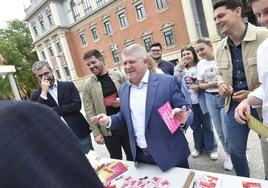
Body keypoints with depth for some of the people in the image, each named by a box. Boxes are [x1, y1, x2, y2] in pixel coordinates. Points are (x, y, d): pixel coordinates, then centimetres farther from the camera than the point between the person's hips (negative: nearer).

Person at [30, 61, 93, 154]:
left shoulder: (68, 86, 2)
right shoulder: (36, 95, 4)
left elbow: (77, 105, -9)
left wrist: (53, 110, -11)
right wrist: (44, 92, -13)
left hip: (80, 134, 0)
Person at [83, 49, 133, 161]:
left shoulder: (120, 76, 0)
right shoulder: (88, 86, -2)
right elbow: (89, 112, -3)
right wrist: (96, 133, -6)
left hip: (127, 124, 1)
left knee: (133, 156, 17)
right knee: (116, 160, 14)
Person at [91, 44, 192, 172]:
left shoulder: (168, 82, -12)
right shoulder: (123, 89, 4)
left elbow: (185, 110, -9)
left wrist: (182, 118, -31)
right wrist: (109, 120, -2)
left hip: (170, 154, -4)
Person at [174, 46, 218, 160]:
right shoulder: (179, 69, 7)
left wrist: (200, 87, -17)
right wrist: (179, 69, -14)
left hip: (201, 101, -2)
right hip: (189, 102, 3)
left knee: (207, 125, 8)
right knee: (195, 126, 16)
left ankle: (212, 148, 23)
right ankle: (198, 147, 32)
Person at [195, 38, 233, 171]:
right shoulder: (200, 64, 5)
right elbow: (200, 85, 8)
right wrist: (214, 84, -9)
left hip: (225, 97, -4)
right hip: (210, 99, 4)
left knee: (228, 131, -2)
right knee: (220, 131, 12)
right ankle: (229, 154, 35)